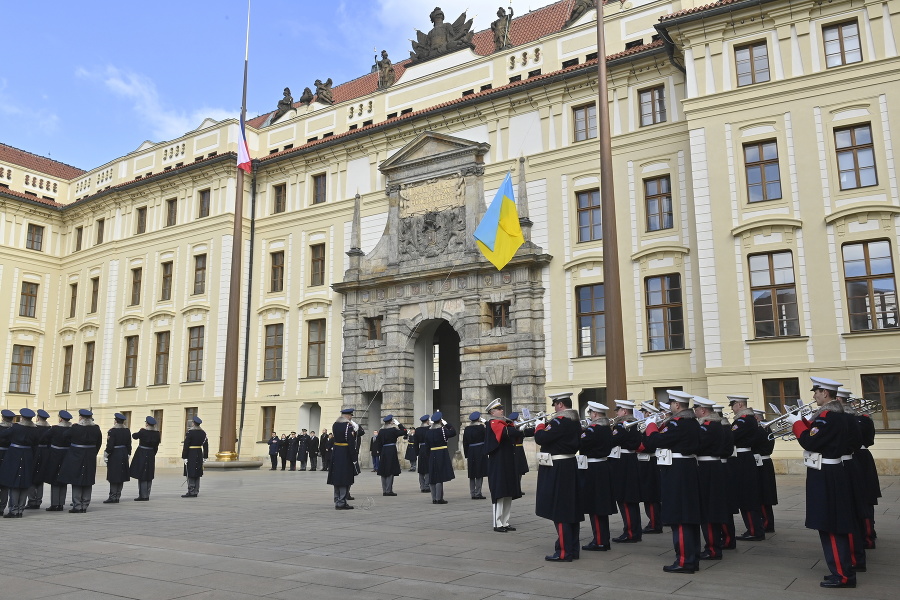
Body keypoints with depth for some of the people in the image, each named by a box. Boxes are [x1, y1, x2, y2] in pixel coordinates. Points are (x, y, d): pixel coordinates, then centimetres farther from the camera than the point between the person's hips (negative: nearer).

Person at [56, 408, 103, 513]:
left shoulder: (74, 427, -12)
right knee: (88, 483, 9)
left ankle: (77, 505, 2)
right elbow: (99, 443, 7)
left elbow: (68, 441, -1)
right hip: (90, 458, 4)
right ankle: (85, 506, 13)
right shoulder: (96, 428, 0)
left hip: (76, 457, -4)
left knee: (76, 482, 3)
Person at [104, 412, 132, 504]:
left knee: (113, 477, -2)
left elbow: (110, 445, -15)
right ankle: (117, 496, 16)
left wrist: (106, 456, -6)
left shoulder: (112, 431, -13)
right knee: (121, 477, 10)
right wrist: (128, 455, 17)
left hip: (114, 455, -6)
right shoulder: (127, 431, 6)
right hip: (123, 455, 7)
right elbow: (129, 445, 10)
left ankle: (113, 497, -2)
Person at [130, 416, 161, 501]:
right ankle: (147, 495, 18)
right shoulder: (157, 434, 0)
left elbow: (134, 436, 3)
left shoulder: (143, 431, -15)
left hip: (141, 455, -5)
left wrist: (139, 431, 21)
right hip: (151, 455, 5)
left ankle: (143, 496, 2)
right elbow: (156, 447, 6)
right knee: (149, 477, 12)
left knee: (141, 475, 1)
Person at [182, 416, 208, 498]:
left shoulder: (190, 432, -11)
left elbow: (186, 445, -13)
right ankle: (196, 491, 15)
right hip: (199, 454, 7)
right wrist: (205, 457, 15)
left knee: (190, 474, -4)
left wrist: (184, 456, -11)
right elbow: (206, 445, 9)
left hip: (191, 454, -6)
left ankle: (191, 492, -5)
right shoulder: (203, 433, 7)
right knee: (197, 474, 12)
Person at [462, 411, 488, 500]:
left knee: (472, 475, 11)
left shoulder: (467, 429, 3)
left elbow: (465, 444, 5)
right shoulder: (481, 427, -11)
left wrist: (466, 456, 12)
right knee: (479, 474, 1)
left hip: (470, 453, 5)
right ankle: (477, 493, -1)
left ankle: (472, 493, 15)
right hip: (480, 452, -5)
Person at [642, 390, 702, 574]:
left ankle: (684, 561, -1)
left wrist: (652, 427, -2)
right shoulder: (693, 423, 12)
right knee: (690, 515, 13)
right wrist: (662, 427, 10)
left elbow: (654, 441, -19)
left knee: (678, 518, -5)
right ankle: (693, 558, 21)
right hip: (690, 470, 10)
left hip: (676, 473, -10)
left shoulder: (677, 423, -18)